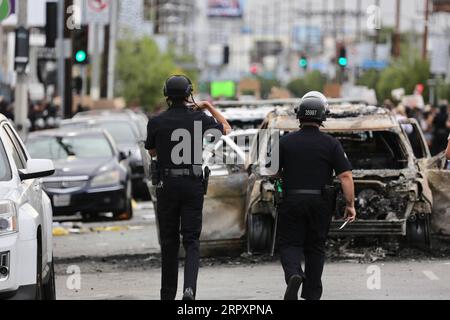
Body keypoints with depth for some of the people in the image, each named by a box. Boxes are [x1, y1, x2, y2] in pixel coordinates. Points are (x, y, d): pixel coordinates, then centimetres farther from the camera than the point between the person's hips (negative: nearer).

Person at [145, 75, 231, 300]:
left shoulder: (156, 122, -4)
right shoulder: (199, 118, -2)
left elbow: (151, 152, 12)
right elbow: (226, 128, 17)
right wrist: (210, 107, 26)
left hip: (167, 185, 0)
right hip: (193, 186, 0)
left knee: (169, 242, 10)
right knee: (191, 241, 1)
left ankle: (168, 294, 16)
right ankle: (189, 288, -20)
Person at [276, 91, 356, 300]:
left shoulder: (286, 142, -3)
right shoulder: (331, 144, -4)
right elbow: (345, 175, -9)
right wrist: (350, 205, -4)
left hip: (292, 202, -1)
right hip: (321, 203, 1)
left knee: (289, 243, 7)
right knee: (315, 247, 12)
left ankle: (293, 274, -23)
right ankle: (312, 294, 16)